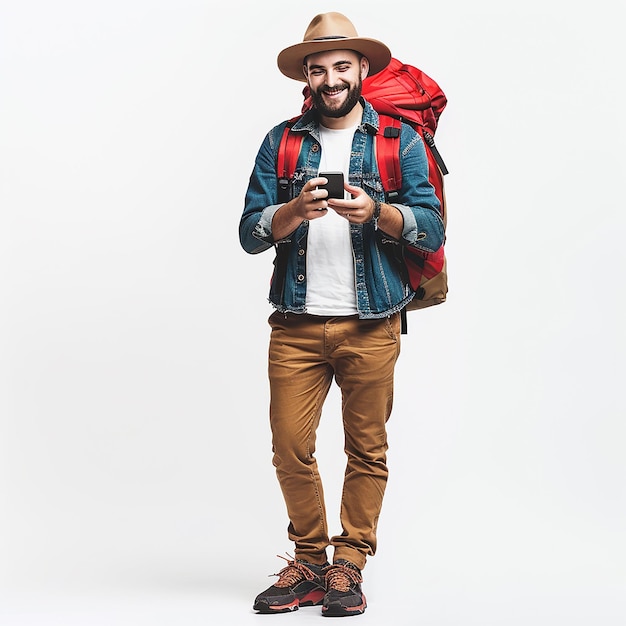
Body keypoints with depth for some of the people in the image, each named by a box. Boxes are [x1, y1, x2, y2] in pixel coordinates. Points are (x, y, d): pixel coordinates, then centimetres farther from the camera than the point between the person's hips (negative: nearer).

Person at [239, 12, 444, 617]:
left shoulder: (399, 139, 8)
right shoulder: (280, 141, 11)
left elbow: (432, 227, -1)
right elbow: (249, 232, 3)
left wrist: (375, 212, -19)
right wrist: (295, 210, -16)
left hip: (370, 323, -1)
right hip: (296, 323, 1)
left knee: (367, 449, 3)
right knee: (290, 448, 1)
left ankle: (348, 565, 16)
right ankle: (308, 561, 17)